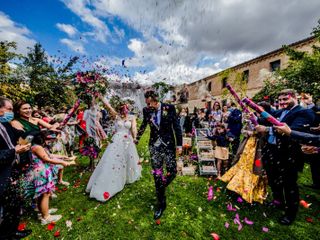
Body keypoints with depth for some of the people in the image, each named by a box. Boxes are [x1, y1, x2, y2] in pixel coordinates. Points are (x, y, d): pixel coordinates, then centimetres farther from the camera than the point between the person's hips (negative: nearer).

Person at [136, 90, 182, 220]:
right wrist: (137, 138, 26)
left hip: (168, 144, -1)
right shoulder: (146, 110, -3)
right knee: (157, 174, 8)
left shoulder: (169, 108, -10)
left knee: (172, 171, 0)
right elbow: (144, 125, 14)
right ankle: (161, 203, 29)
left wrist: (179, 144, -7)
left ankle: (161, 189, 35)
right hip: (154, 145, 2)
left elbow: (177, 126, -6)